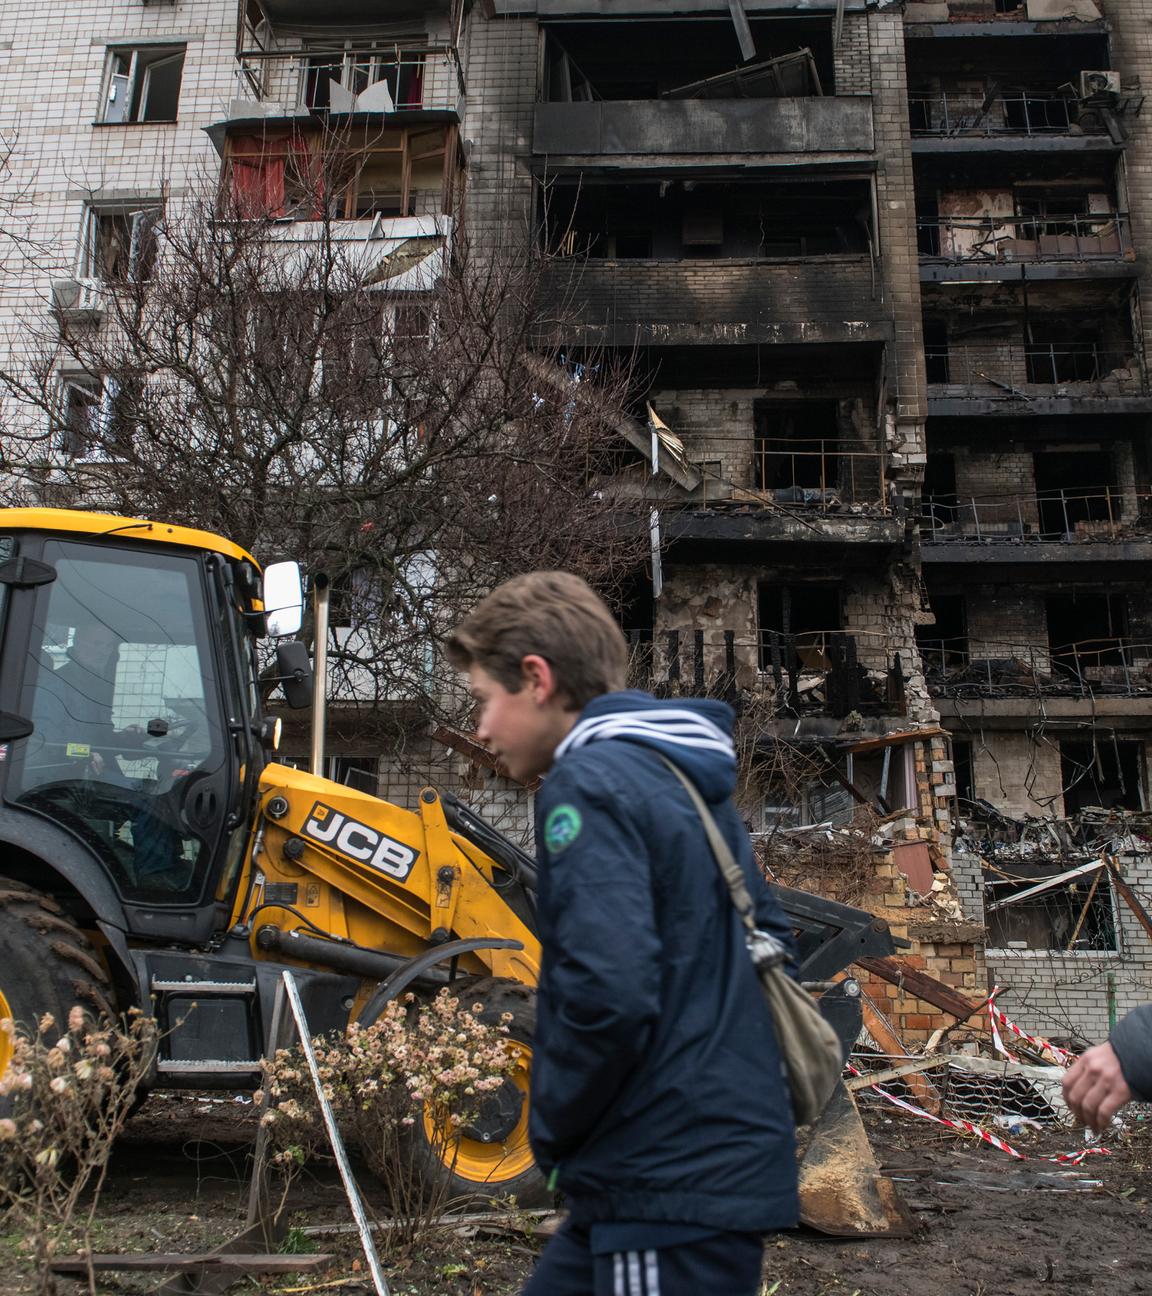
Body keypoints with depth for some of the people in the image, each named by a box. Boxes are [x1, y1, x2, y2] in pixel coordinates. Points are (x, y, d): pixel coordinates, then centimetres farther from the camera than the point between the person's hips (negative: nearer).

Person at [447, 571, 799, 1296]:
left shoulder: (587, 783, -15)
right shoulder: (692, 781, 11)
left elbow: (607, 993, -26)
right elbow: (771, 943, 17)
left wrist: (552, 1131, -9)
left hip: (670, 1181, -9)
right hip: (722, 1162, 9)